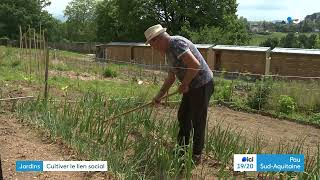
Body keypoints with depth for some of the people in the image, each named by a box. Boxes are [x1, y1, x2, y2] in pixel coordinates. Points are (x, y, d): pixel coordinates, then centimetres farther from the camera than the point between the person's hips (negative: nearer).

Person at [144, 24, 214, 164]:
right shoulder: (168, 51, 11)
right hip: (192, 86, 10)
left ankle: (196, 156, 18)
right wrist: (159, 95, 19)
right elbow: (171, 77, 19)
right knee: (183, 116, 17)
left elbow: (195, 65, -31)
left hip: (202, 85, -10)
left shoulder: (177, 43, -21)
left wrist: (184, 84, -18)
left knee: (198, 121, 2)